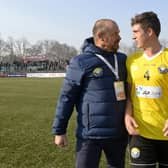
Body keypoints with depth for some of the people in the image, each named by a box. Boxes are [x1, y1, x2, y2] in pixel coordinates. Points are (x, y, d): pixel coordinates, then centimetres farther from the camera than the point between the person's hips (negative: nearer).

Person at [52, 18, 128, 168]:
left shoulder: (123, 60, 5)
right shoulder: (81, 62, -9)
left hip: (119, 133, 5)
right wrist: (59, 131, -6)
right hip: (90, 134, -5)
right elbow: (67, 97, -6)